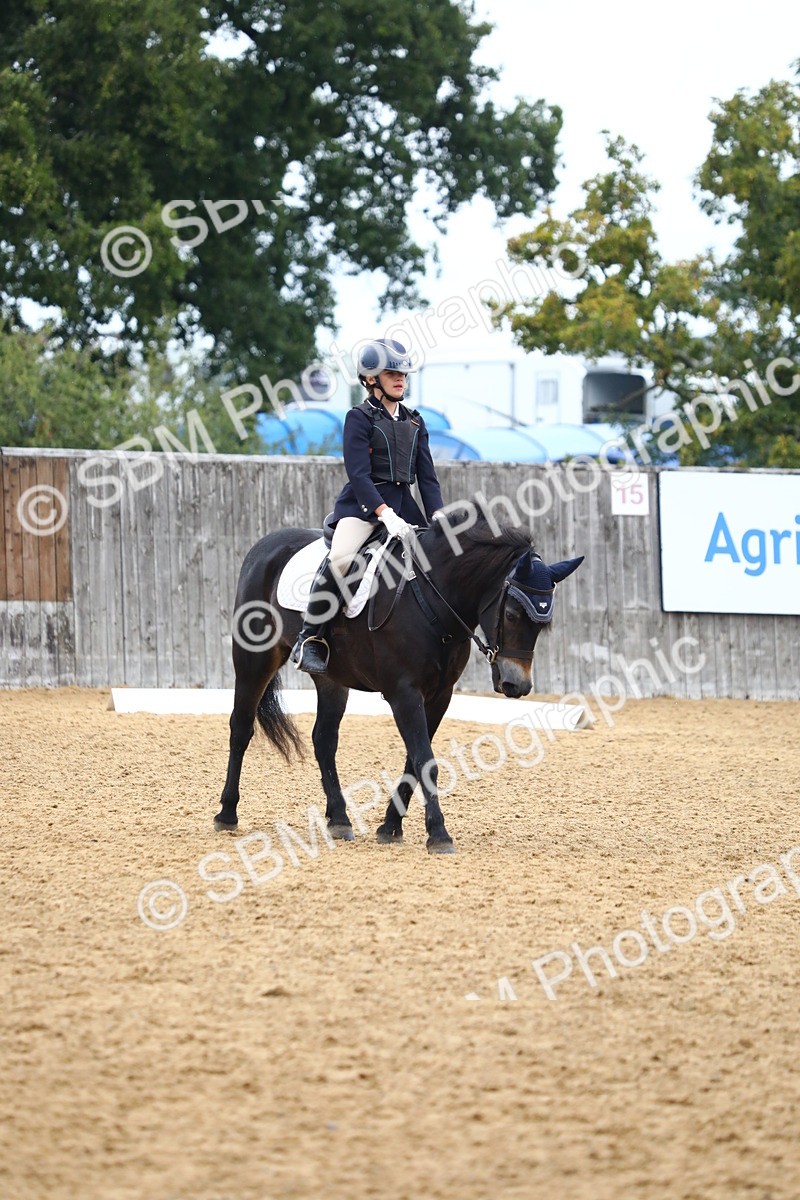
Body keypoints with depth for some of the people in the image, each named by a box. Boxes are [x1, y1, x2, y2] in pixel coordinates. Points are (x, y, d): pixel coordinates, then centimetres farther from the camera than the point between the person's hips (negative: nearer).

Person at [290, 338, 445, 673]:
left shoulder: (414, 422, 16)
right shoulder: (360, 418, -3)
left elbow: (426, 475, 13)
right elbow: (359, 474, -14)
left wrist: (438, 515, -4)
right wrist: (386, 514, -26)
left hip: (402, 503, 7)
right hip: (363, 503, -7)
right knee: (341, 557, -32)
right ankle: (310, 638, -23)